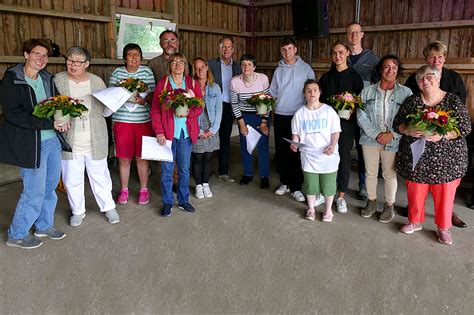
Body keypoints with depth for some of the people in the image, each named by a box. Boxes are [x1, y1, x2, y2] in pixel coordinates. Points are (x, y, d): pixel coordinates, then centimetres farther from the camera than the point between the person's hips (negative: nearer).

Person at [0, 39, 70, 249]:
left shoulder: (47, 79, 10)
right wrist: (50, 123, -23)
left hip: (51, 140, 7)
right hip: (30, 143, -7)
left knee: (50, 186, 15)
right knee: (34, 192, -1)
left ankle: (44, 226, 35)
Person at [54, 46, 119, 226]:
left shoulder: (97, 81, 2)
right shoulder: (58, 80, -2)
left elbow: (106, 108, 7)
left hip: (95, 141, 0)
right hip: (69, 141, 0)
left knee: (100, 176, 11)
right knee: (72, 179, 11)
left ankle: (108, 207, 29)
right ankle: (78, 211, 31)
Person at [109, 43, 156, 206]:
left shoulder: (147, 72, 4)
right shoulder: (117, 72, 6)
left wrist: (143, 100, -19)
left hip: (143, 120, -1)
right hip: (122, 120, 1)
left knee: (142, 157, 6)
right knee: (124, 157, 6)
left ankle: (144, 189, 20)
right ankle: (124, 190, 22)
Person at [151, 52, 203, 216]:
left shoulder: (193, 84, 6)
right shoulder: (162, 83, 0)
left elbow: (199, 108, 6)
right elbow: (155, 110, -2)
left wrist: (188, 112, -15)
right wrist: (159, 131, -10)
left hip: (186, 131, 2)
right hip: (167, 132, -2)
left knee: (184, 169, 11)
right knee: (167, 169, 4)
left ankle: (183, 200, 26)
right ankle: (167, 203, 18)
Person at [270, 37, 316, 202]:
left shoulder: (305, 68, 0)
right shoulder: (278, 70, 11)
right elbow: (273, 92, 12)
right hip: (280, 115, 4)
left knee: (296, 151, -2)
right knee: (281, 150, 8)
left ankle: (296, 187, 6)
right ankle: (284, 182, 22)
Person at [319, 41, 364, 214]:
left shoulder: (354, 76, 1)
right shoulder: (326, 77, 10)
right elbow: (320, 100, 12)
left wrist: (351, 112, -18)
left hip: (346, 123, -2)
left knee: (344, 158, 3)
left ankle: (341, 196, 15)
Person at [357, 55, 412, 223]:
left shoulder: (405, 92, -2)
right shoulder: (368, 91, 3)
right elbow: (361, 116, -3)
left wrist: (391, 135, -16)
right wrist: (376, 134, -12)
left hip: (393, 141, -2)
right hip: (370, 138, 2)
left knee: (390, 174, 6)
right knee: (370, 172, 12)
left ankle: (389, 205, 25)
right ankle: (371, 202, 30)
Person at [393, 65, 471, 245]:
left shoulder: (453, 101, -3)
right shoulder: (412, 101, 3)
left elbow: (465, 127, -6)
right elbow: (397, 124, 3)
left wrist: (442, 135, -22)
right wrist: (409, 131, -18)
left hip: (446, 158, -1)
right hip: (416, 156, 2)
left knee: (445, 194, 7)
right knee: (415, 191, 9)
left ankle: (443, 228, 27)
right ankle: (415, 222, 32)